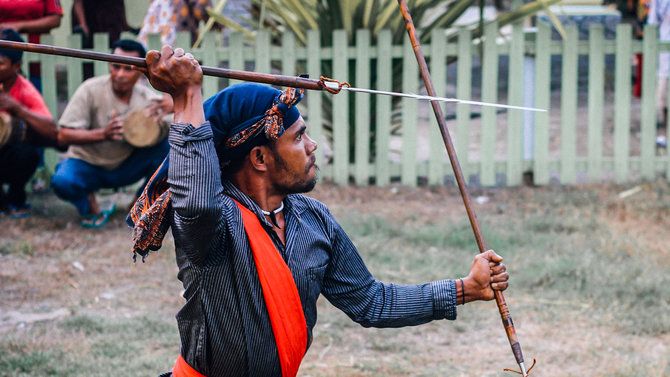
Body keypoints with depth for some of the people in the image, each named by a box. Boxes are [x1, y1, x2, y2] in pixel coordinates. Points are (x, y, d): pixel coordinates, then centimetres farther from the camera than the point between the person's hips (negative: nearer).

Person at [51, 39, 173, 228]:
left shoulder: (147, 97, -8)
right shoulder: (91, 90, -17)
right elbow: (63, 136, -22)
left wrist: (174, 105, -35)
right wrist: (103, 134, -37)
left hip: (125, 168, 3)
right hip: (88, 165, -3)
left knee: (164, 142, -21)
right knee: (62, 182, -37)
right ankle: (88, 203, -2)